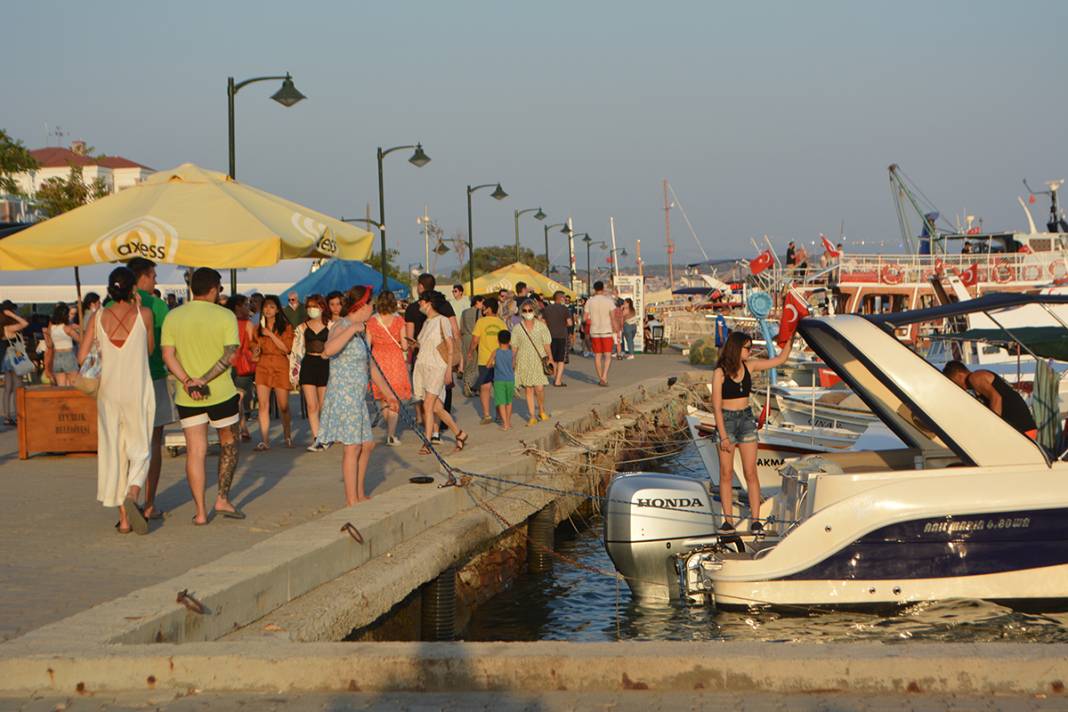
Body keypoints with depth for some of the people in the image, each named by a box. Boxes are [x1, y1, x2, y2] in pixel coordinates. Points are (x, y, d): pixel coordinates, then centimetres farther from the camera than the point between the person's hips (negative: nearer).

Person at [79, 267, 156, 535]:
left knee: (114, 452, 10)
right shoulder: (143, 314, -8)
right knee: (140, 449, 8)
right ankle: (132, 495, -20)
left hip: (109, 392, 2)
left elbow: (82, 357, -2)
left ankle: (123, 518, 10)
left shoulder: (97, 318, -2)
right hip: (138, 392, -2)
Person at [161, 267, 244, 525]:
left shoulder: (173, 317, 3)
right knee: (228, 443, 18)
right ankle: (223, 498, 14)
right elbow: (229, 355, -15)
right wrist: (204, 380, -18)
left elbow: (168, 355, -6)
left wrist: (188, 381, -14)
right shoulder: (225, 316, -5)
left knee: (195, 452, 4)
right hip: (221, 392, -2)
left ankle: (200, 512, 1)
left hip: (187, 397, 2)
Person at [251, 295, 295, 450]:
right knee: (263, 405, -7)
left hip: (280, 367, -2)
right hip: (262, 367, 2)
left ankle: (288, 436, 24)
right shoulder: (257, 328, 11)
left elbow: (287, 348, -9)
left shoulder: (286, 327, 1)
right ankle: (265, 440, -7)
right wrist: (255, 352, 0)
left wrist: (270, 334, -12)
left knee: (283, 406, 2)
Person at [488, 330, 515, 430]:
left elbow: (489, 365, -2)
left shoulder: (495, 352, -6)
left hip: (499, 380, -2)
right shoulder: (512, 353, -5)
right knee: (509, 401, 18)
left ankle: (505, 423, -9)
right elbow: (513, 366, 4)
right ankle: (508, 421, 28)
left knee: (501, 402, -1)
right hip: (510, 380, 2)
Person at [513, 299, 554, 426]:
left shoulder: (541, 326, 1)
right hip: (524, 362, 1)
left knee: (539, 388, -10)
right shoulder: (518, 328, 3)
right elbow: (514, 347, 7)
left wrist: (550, 358, -6)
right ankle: (532, 416, 9)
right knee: (528, 389, 2)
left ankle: (541, 410, 16)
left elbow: (546, 344, 3)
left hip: (538, 361, -1)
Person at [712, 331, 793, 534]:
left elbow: (780, 359, 10)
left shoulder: (750, 366, 2)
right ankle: (728, 520, 7)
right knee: (726, 473, 2)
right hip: (726, 420, -3)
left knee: (751, 473, -1)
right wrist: (723, 436, -14)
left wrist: (790, 338, -1)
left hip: (746, 420, 3)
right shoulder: (720, 373, -11)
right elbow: (716, 406, -11)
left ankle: (755, 520, 1)